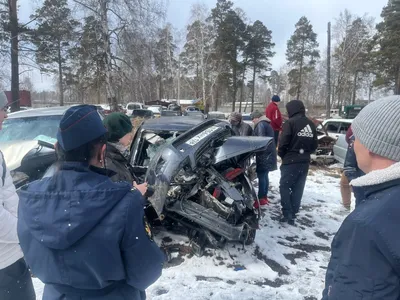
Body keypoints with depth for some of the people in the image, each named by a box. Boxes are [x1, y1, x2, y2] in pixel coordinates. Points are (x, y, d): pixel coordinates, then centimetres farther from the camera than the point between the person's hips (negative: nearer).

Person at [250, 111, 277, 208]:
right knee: (265, 176, 12)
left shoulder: (261, 124, -9)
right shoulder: (266, 124, 21)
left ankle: (261, 198, -8)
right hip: (268, 154, 10)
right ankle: (264, 197, 17)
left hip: (264, 154, -10)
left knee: (261, 176, -9)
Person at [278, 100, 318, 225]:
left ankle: (287, 213, -3)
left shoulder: (290, 122, -11)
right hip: (305, 161, 6)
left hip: (291, 161, -6)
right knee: (298, 188, 12)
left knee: (284, 186, 4)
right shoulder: (311, 124, 10)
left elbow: (283, 142, -14)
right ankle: (293, 213, 16)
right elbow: (315, 145, 13)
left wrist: (281, 154, 3)